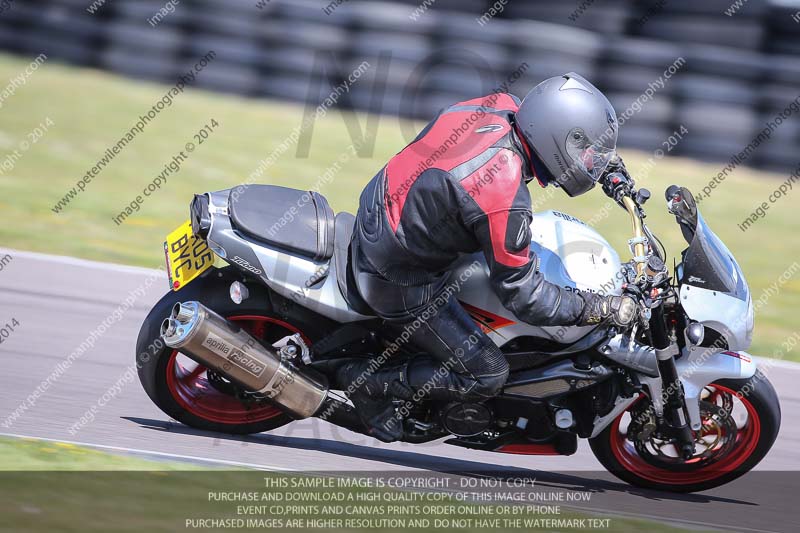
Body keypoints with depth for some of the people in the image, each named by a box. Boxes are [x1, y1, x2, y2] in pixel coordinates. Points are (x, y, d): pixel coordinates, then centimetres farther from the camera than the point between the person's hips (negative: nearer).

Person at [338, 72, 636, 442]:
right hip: (400, 284, -8)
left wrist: (612, 166, 15)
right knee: (487, 377, 1)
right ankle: (370, 382, 9)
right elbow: (523, 295, -22)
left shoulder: (498, 106, -13)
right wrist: (605, 309, -15)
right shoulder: (505, 204, -34)